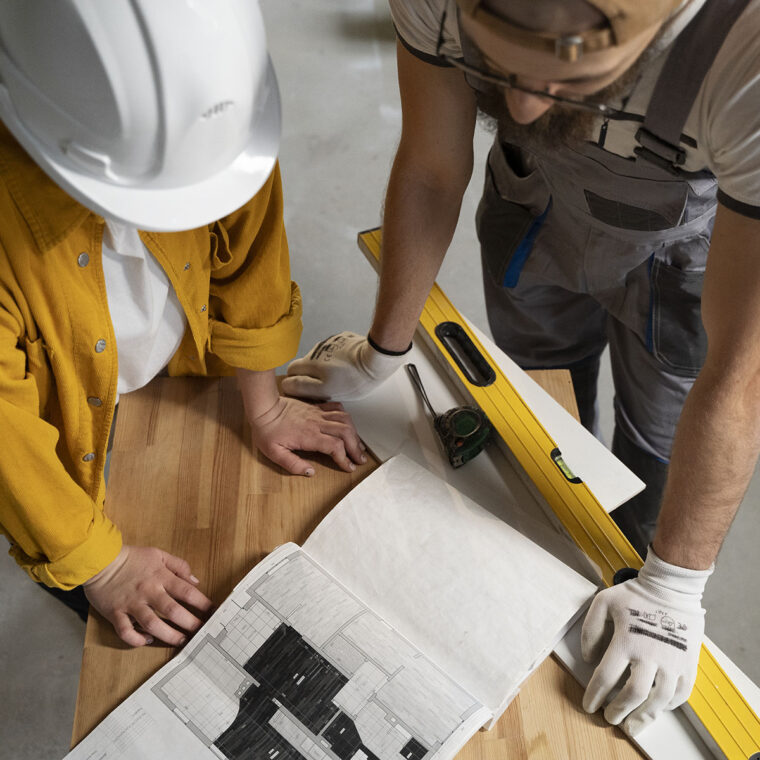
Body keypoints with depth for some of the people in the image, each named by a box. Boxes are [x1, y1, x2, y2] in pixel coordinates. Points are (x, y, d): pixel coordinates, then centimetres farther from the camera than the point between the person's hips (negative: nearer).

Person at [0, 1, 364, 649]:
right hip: (74, 435, -3)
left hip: (182, 378, 4)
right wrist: (99, 565, -18)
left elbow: (248, 258, -11)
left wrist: (265, 408, 0)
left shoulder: (213, 112, -29)